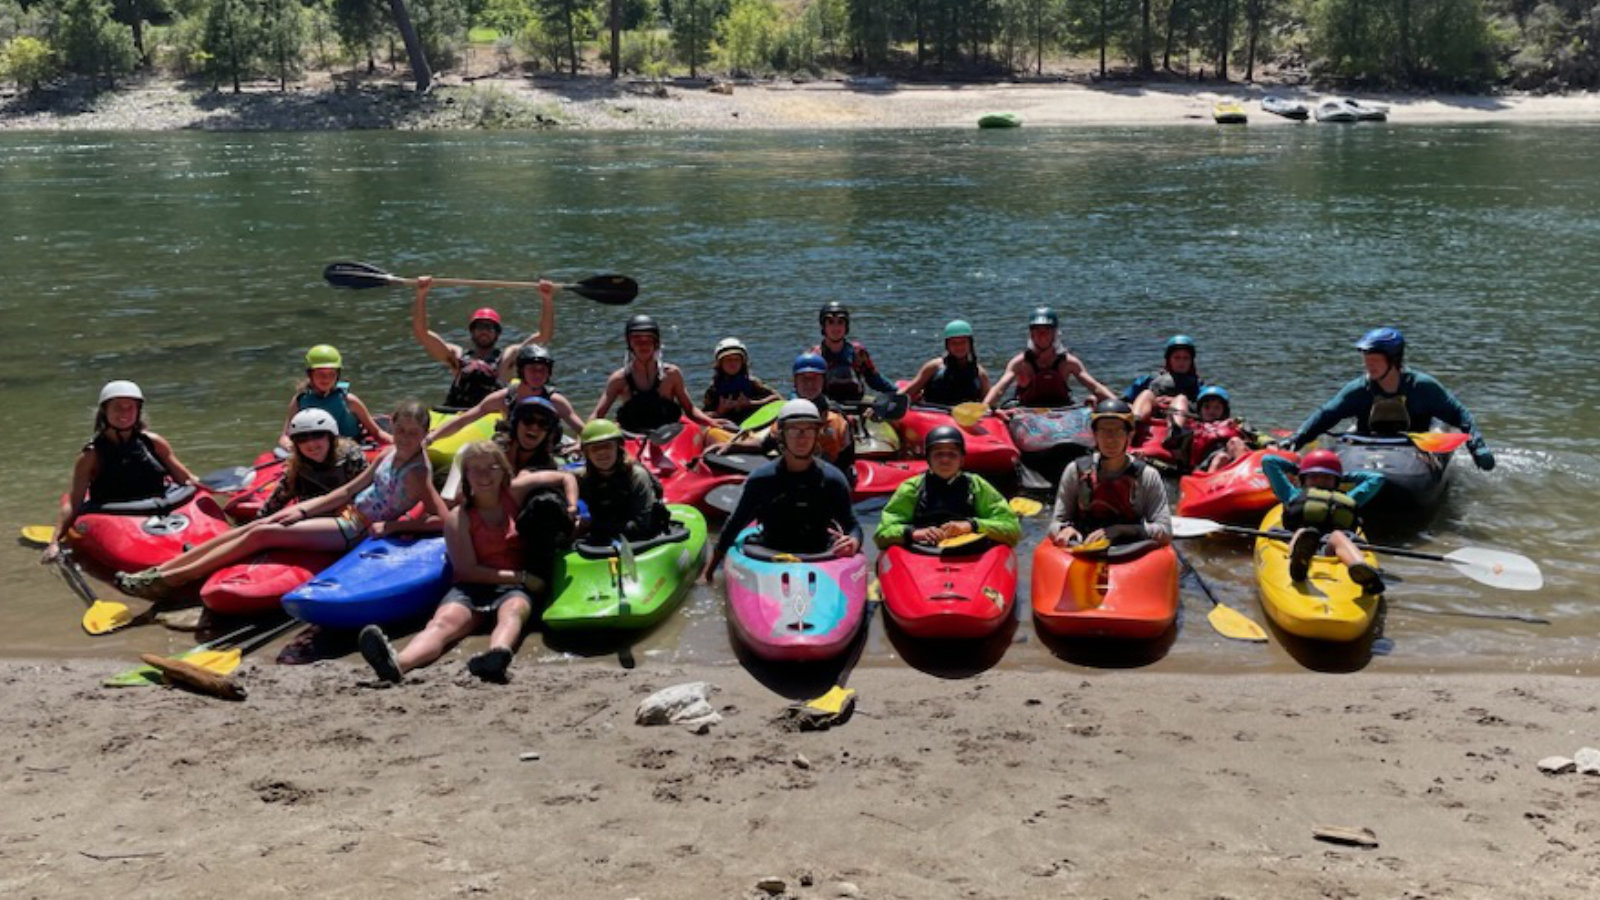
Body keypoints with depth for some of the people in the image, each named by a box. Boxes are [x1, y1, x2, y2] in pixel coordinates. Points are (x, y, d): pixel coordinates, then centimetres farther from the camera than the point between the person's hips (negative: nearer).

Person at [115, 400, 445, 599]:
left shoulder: (416, 473, -16)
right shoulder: (389, 454, 8)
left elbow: (442, 520, -24)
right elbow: (348, 490, 11)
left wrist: (393, 525, -21)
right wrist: (301, 511, 5)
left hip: (354, 529, -8)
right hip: (345, 514, 8)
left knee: (260, 535, -12)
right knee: (252, 528, 1)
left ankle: (174, 578, -7)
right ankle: (160, 570, 4)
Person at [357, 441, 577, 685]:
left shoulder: (515, 493, 9)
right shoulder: (458, 518, 4)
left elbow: (566, 478, 18)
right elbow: (468, 570, -4)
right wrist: (521, 576, -9)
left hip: (515, 589, 0)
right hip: (472, 588, 0)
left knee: (512, 610, -37)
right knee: (443, 621, -32)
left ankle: (498, 655, -74)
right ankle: (396, 664, -64)